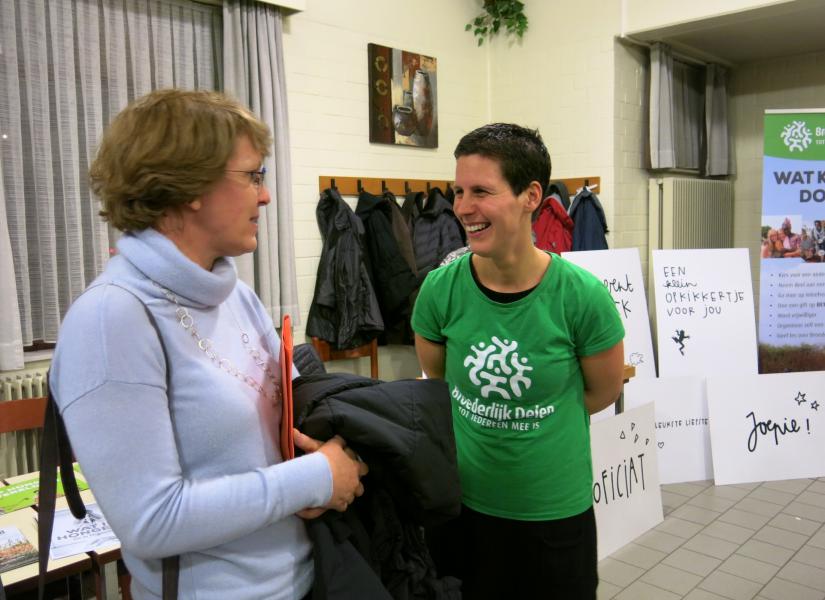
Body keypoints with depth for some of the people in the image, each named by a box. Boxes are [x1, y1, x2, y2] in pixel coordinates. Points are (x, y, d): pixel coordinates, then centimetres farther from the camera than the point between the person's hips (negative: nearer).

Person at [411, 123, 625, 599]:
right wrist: (477, 422, 2)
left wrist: (533, 424, 3)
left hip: (557, 509, -1)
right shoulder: (441, 289, -13)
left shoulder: (583, 296, -18)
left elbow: (604, 392, -1)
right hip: (465, 504, 2)